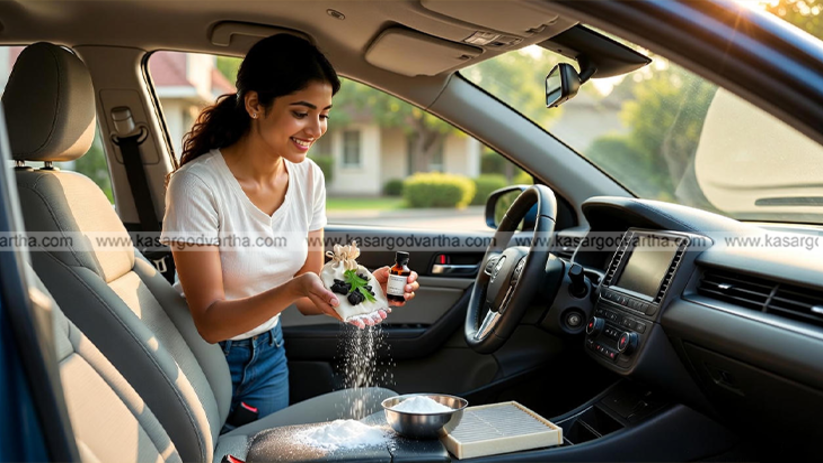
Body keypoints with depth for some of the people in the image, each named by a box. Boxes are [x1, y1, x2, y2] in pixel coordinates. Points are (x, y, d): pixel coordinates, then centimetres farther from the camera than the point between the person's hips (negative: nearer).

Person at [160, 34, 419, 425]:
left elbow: (307, 299, -3)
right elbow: (210, 322, -25)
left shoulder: (309, 178, -8)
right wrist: (292, 289, -40)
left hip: (268, 355, 5)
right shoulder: (198, 185, -25)